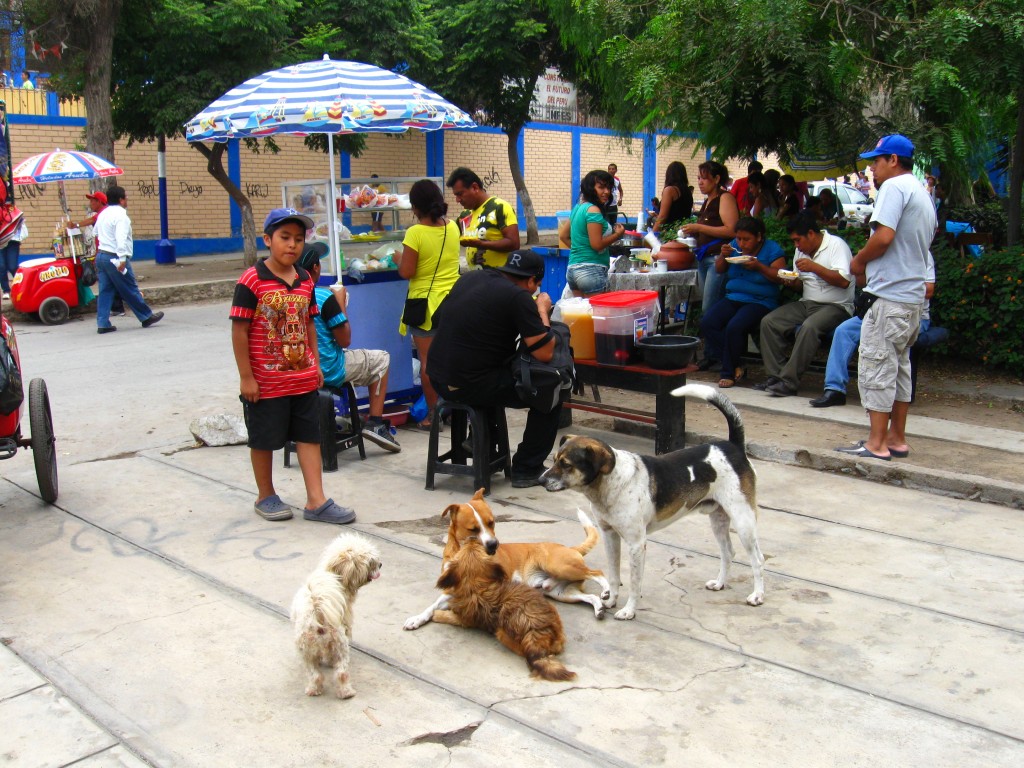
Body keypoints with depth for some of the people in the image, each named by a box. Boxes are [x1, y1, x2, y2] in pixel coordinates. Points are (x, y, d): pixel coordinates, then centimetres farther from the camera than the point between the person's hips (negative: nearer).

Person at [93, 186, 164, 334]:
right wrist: (122, 259, -29)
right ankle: (146, 317, 14)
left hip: (101, 255, 8)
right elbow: (121, 239, -25)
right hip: (115, 258, -8)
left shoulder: (103, 214, 14)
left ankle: (103, 324, 6)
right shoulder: (121, 216, -14)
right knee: (130, 290, 2)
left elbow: (96, 233, 27)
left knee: (105, 291, 8)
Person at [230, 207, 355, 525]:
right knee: (264, 440, 10)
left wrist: (315, 365, 11)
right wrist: (246, 377, -14)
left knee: (309, 436, 7)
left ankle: (316, 501, 12)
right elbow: (239, 330, -13)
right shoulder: (252, 280, -14)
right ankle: (266, 497, 28)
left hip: (304, 378, 6)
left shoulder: (305, 280, 5)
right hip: (266, 382, -6)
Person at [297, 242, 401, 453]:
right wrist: (341, 303, -3)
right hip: (328, 372, -6)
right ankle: (375, 423, 8)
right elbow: (345, 340, -13)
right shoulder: (324, 298, -19)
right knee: (381, 358, 14)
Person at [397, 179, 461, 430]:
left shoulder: (415, 233, -15)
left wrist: (398, 260, 4)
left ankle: (433, 415, 9)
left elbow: (406, 272, -15)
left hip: (425, 304, -5)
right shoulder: (452, 228, 2)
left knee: (428, 362, 4)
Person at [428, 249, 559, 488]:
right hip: (471, 386, -8)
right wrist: (542, 310, 5)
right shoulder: (518, 297, -13)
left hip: (439, 378, 8)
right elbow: (545, 353, -11)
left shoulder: (469, 278, 9)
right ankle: (526, 470, 12)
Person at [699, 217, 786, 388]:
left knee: (734, 327, -32)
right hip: (732, 298, 6)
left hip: (760, 302, -5)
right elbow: (719, 270, 16)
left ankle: (728, 372, -8)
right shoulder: (735, 246, 11)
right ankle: (735, 366, -7)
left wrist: (759, 267, -19)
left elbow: (780, 277, -9)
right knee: (707, 323, -20)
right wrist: (723, 255, -3)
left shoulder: (772, 249, -2)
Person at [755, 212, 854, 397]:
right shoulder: (802, 251, 15)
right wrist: (792, 282, -2)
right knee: (768, 322, -13)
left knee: (809, 327, -36)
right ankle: (775, 375, -16)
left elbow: (844, 281, -20)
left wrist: (814, 267, -22)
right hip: (806, 303, 8)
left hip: (835, 306, -7)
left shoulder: (837, 245, -8)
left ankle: (788, 381, -32)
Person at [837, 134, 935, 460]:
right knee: (899, 366, 15)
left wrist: (859, 261, -7)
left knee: (876, 366, -6)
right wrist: (869, 264, 16)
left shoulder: (894, 187, -10)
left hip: (889, 296, -10)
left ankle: (877, 443, -4)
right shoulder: (923, 195, 20)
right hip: (913, 295, 10)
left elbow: (884, 236, -23)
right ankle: (897, 438, 20)